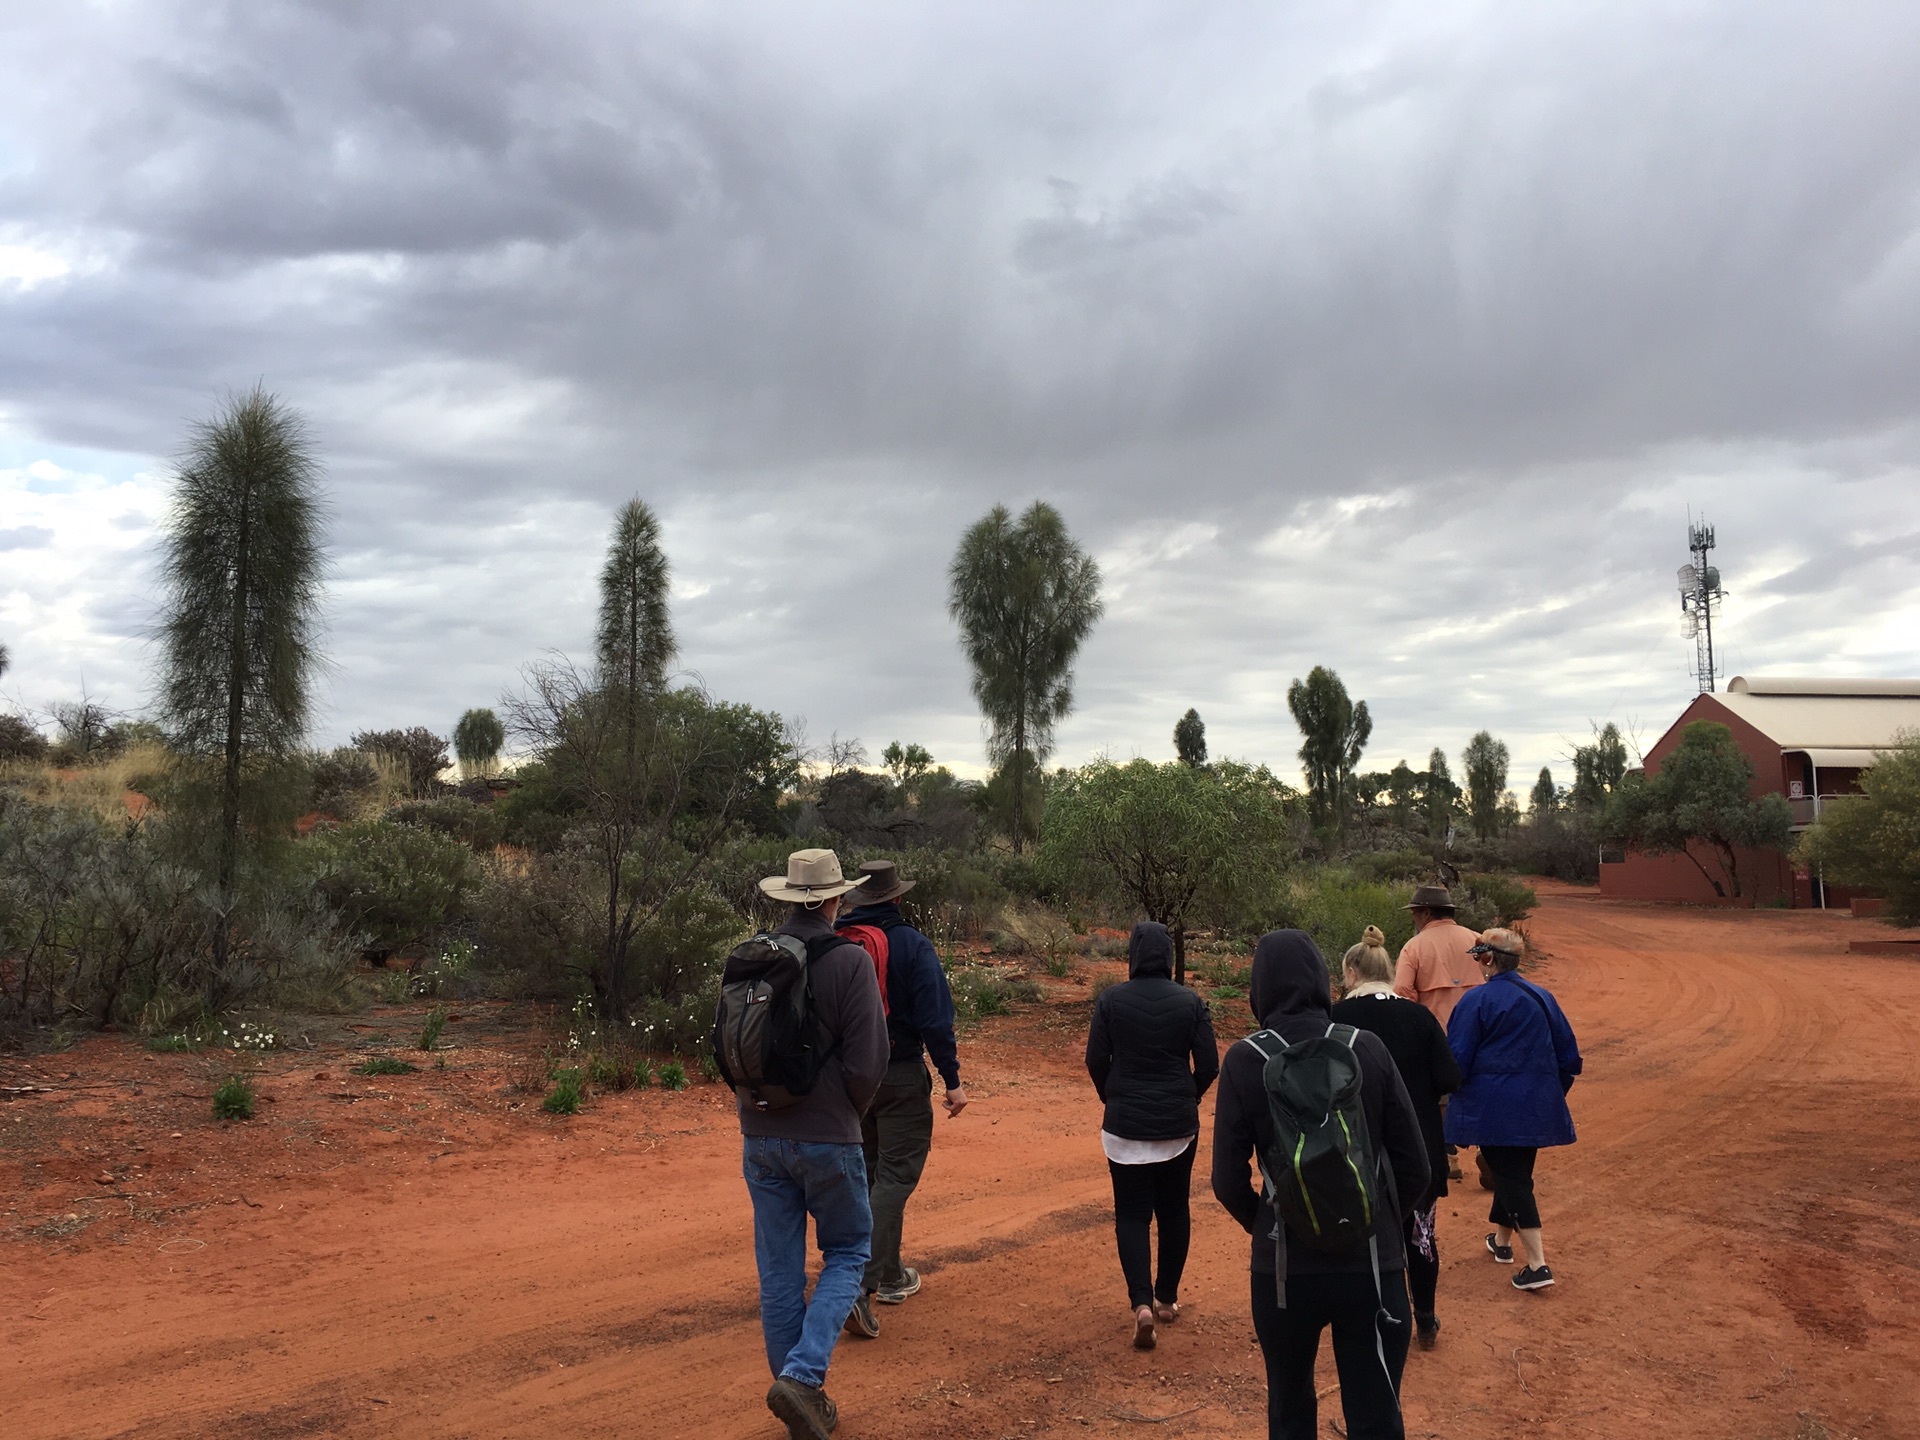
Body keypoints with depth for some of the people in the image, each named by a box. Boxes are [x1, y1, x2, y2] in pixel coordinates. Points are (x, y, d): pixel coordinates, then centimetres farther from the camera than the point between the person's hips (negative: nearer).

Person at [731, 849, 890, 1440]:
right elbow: (867, 1059, -13)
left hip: (760, 1137, 4)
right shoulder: (849, 960, -13)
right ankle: (802, 1376, -5)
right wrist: (848, 1114, 5)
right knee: (846, 1254, 13)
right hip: (827, 1136, -4)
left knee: (779, 1271, 12)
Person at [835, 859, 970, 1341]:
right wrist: (952, 1080, -9)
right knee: (895, 1175, -2)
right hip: (901, 1076, -5)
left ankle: (891, 1276, 30)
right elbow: (935, 1019, -14)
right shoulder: (911, 944, -12)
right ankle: (864, 1284, -15)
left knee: (868, 1172, 18)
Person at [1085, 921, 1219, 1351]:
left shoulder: (1111, 1000, -7)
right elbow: (1208, 1065, -4)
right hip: (1179, 1123, 1)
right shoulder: (1190, 1002, -5)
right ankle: (1167, 1299, 26)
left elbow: (1096, 1060, -5)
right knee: (1174, 1210, 17)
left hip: (1125, 1123, -1)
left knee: (1131, 1214, 5)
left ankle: (1142, 1303, -10)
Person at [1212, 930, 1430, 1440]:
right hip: (1371, 1261, 1)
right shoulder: (1368, 1050, -7)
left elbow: (1228, 1182, -7)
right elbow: (1414, 1168, -3)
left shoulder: (1243, 1062, -10)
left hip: (1283, 1266, 0)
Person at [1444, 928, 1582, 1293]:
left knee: (1511, 1177, -4)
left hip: (1493, 1108, -6)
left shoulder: (1477, 1001, -11)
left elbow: (1457, 1060, -11)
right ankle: (1501, 1241, 38)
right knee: (1516, 1170, 20)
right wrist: (1553, 1092, 24)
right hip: (1538, 1106, 6)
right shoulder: (1542, 998, 7)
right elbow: (1569, 1055, 13)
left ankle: (1537, 1264, -11)